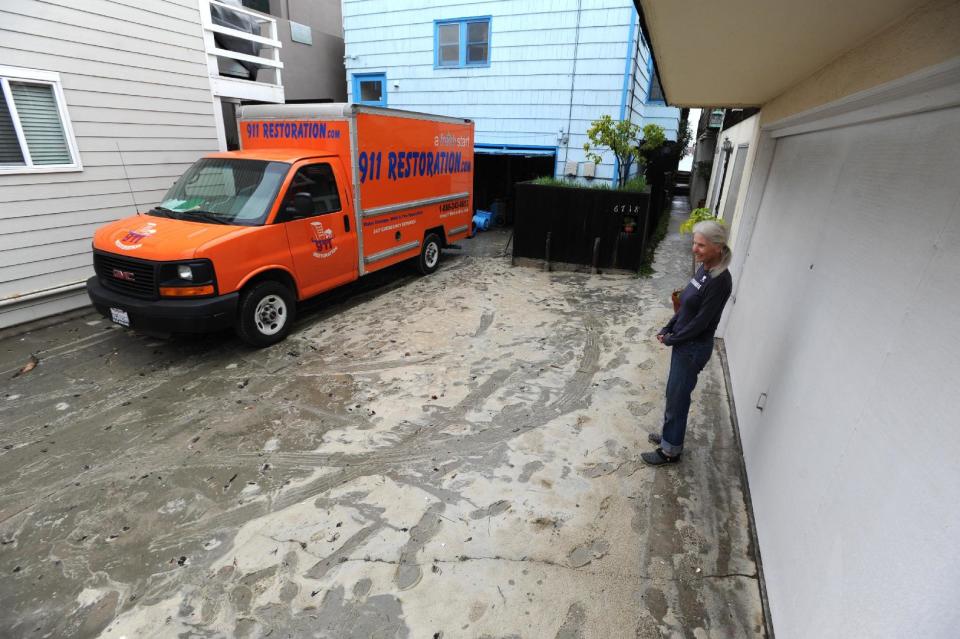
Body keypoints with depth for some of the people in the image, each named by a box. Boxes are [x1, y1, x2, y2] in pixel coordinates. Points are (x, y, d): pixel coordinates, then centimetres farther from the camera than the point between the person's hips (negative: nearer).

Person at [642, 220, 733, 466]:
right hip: (683, 342, 8)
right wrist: (667, 329, 3)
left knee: (678, 398, 5)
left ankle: (671, 450, 23)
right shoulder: (704, 269, 2)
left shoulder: (720, 280, -25)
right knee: (674, 393, 21)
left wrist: (671, 339, -11)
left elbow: (701, 321, -22)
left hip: (695, 348, -8)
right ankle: (669, 435, 41)